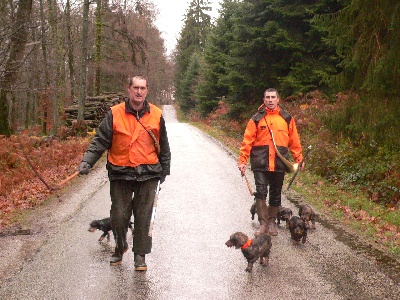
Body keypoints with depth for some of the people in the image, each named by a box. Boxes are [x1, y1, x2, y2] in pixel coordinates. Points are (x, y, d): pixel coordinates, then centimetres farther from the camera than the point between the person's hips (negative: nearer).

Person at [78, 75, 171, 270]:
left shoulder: (156, 115, 4)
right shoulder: (115, 114, -1)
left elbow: (163, 146, 13)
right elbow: (100, 141, -1)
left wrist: (164, 170, 16)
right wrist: (87, 161, -13)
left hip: (148, 174, 1)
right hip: (120, 174, 0)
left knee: (143, 217, 5)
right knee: (119, 216, 6)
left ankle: (140, 256, 19)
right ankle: (120, 247, 34)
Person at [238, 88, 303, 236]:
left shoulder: (287, 118, 6)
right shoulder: (257, 118, 1)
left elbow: (294, 140, 9)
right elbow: (247, 141, -2)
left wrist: (299, 159, 5)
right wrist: (242, 161, -8)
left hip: (279, 163, 2)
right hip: (260, 162, -2)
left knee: (276, 194, 11)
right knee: (261, 192, -11)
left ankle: (272, 222, 25)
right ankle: (263, 223, -3)